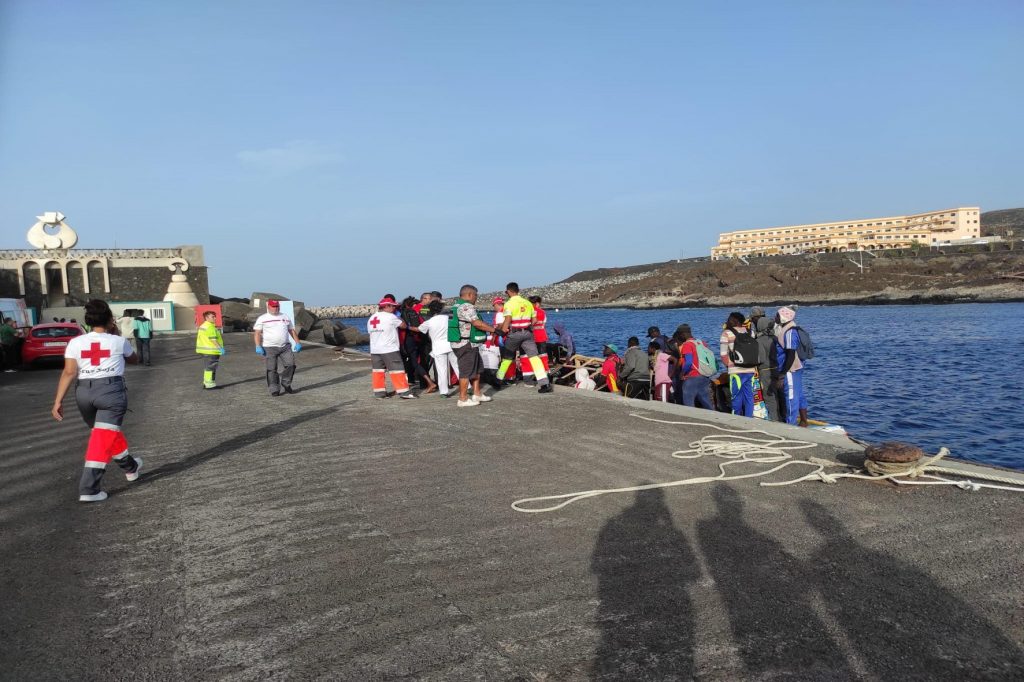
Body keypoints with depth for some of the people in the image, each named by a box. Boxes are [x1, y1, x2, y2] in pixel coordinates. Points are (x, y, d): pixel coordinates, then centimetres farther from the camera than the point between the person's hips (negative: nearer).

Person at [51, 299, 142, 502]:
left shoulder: (75, 342, 5)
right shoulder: (118, 341, 2)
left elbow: (69, 372, -4)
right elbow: (134, 360, 22)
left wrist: (58, 401, -4)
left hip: (84, 391, 5)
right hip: (111, 389, -5)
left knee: (109, 433, 23)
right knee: (104, 437, -5)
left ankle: (130, 467, 41)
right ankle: (88, 490, -4)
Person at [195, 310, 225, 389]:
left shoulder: (203, 326, 17)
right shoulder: (210, 327, -17)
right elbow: (213, 339, -24)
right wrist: (221, 348, -24)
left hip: (206, 350, 11)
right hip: (211, 351, -11)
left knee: (207, 367, 18)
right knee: (211, 367, -6)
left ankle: (206, 383, 25)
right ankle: (210, 384, -4)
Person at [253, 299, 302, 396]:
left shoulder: (285, 317, 15)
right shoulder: (262, 319, 3)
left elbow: (292, 330, 19)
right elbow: (257, 333, -3)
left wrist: (297, 343, 10)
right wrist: (258, 346, -14)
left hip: (285, 346, 3)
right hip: (270, 348, -3)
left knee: (290, 364, -7)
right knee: (272, 369, -2)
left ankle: (286, 385, 11)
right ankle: (274, 389, 6)